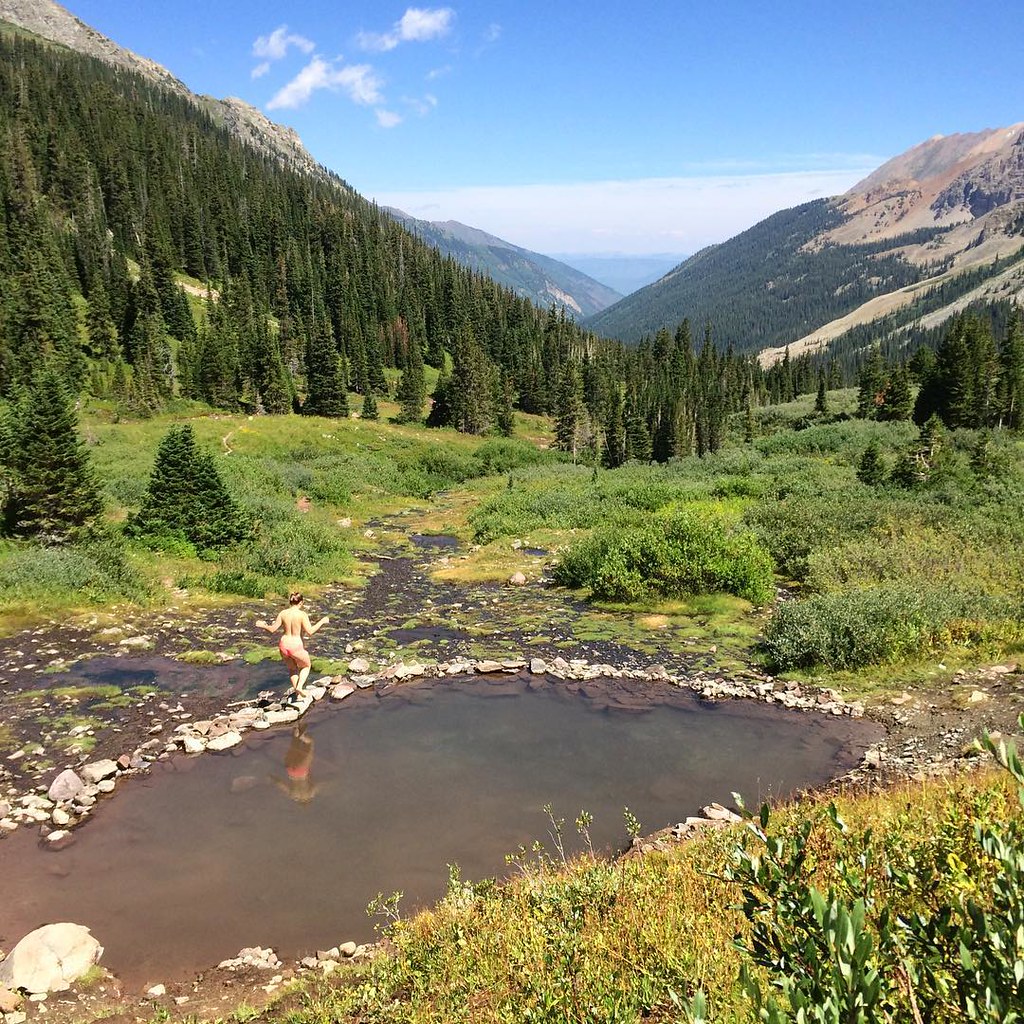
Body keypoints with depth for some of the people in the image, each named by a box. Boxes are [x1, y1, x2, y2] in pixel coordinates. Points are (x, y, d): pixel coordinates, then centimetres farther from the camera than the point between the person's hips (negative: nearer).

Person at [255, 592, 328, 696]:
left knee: (292, 669, 29)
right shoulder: (302, 615, -15)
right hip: (297, 647, -4)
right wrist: (322, 622, -10)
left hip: (284, 646, 4)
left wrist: (263, 626, 19)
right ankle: (299, 686, 3)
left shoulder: (283, 613, -3)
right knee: (306, 666, 25)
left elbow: (272, 629, 0)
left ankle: (298, 694, 30)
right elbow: (310, 632, -21)